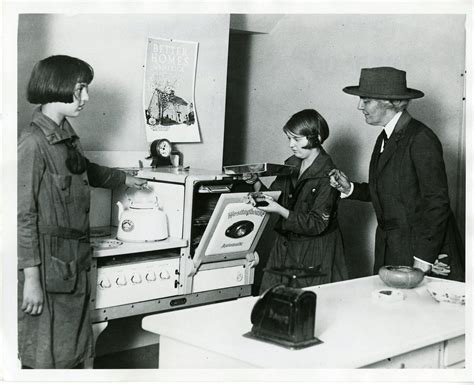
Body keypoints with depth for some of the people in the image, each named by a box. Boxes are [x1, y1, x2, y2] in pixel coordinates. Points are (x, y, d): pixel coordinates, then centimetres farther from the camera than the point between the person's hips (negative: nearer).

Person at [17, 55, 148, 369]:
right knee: (46, 358, -1)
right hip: (49, 263, -9)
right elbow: (23, 215, -18)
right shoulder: (33, 142, -16)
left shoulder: (67, 136, 11)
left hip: (75, 261, 9)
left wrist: (125, 179, 42)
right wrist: (31, 278, -19)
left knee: (75, 353, 13)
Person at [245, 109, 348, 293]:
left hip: (314, 255, -6)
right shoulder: (291, 164, 5)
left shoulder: (328, 175, -15)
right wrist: (257, 184, -8)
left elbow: (316, 224, -18)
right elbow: (275, 198, 10)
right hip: (284, 248, 6)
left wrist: (281, 211, -26)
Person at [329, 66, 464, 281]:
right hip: (389, 250, 8)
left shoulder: (421, 139, -16)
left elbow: (437, 203, -17)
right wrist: (349, 188, 4)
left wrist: (424, 258, -17)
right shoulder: (385, 139, 11)